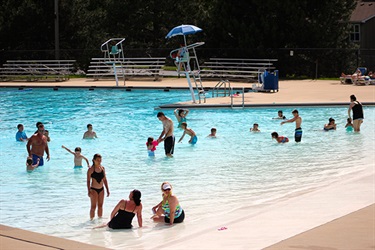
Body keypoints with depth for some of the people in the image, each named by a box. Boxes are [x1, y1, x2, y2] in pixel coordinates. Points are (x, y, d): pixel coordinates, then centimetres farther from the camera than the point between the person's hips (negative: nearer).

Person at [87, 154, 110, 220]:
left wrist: (107, 190, 11)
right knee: (93, 206, -3)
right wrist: (89, 191, -18)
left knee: (100, 206, 11)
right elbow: (88, 180, -10)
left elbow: (104, 180, 12)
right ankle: (91, 219, 4)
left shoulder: (102, 168, 5)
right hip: (94, 189, -5)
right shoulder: (91, 169, -10)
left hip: (101, 189, 5)